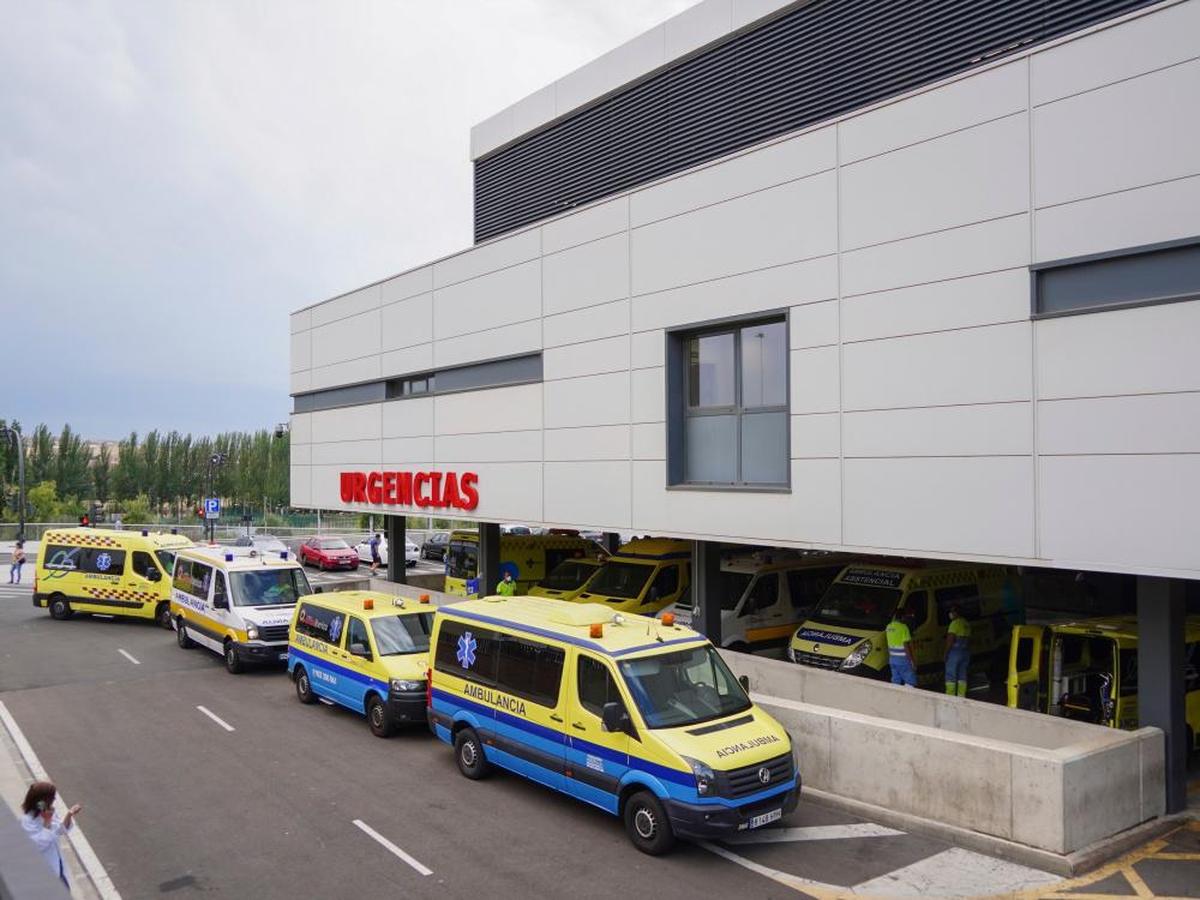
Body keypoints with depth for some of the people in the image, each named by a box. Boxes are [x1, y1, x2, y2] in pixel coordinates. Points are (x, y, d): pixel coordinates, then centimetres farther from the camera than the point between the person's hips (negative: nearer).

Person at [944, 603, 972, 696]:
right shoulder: (967, 623, 13)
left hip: (955, 651, -8)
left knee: (950, 675, -3)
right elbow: (968, 639, 17)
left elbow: (950, 639, -17)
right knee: (962, 675, 11)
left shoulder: (955, 623, -13)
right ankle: (962, 696, 10)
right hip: (966, 652, 8)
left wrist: (946, 652, -12)